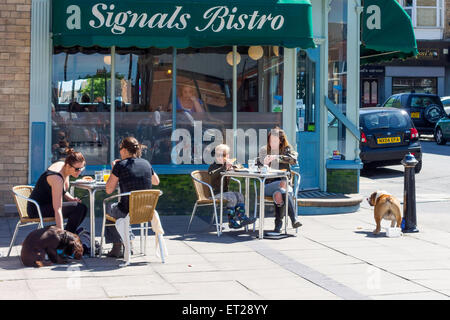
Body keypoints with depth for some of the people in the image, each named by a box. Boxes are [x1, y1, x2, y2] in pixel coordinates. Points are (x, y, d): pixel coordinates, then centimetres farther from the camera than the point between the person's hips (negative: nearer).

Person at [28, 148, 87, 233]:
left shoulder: (63, 165, -2)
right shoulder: (57, 178, -29)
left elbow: (62, 191, 18)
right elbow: (57, 210, -33)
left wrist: (71, 198, -2)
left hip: (48, 204, 10)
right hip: (37, 209, -10)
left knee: (83, 208, -1)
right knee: (77, 208, -21)